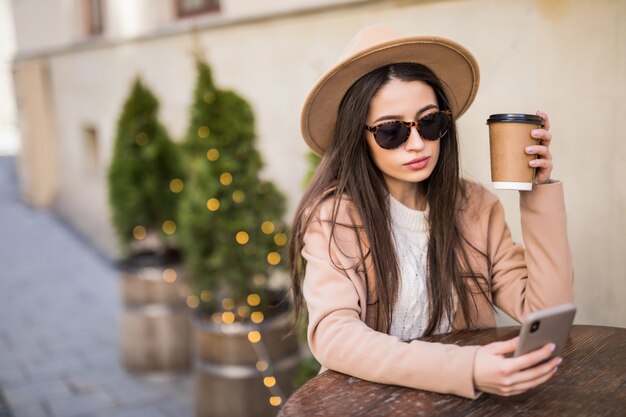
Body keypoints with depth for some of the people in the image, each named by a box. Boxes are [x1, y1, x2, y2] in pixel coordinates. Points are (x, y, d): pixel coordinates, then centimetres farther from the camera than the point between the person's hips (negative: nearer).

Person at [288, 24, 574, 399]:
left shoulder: (475, 206, 0)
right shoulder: (333, 214, -11)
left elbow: (547, 312, -4)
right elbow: (332, 335, -23)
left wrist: (539, 191, -9)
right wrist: (464, 369, -34)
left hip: (464, 395, 3)